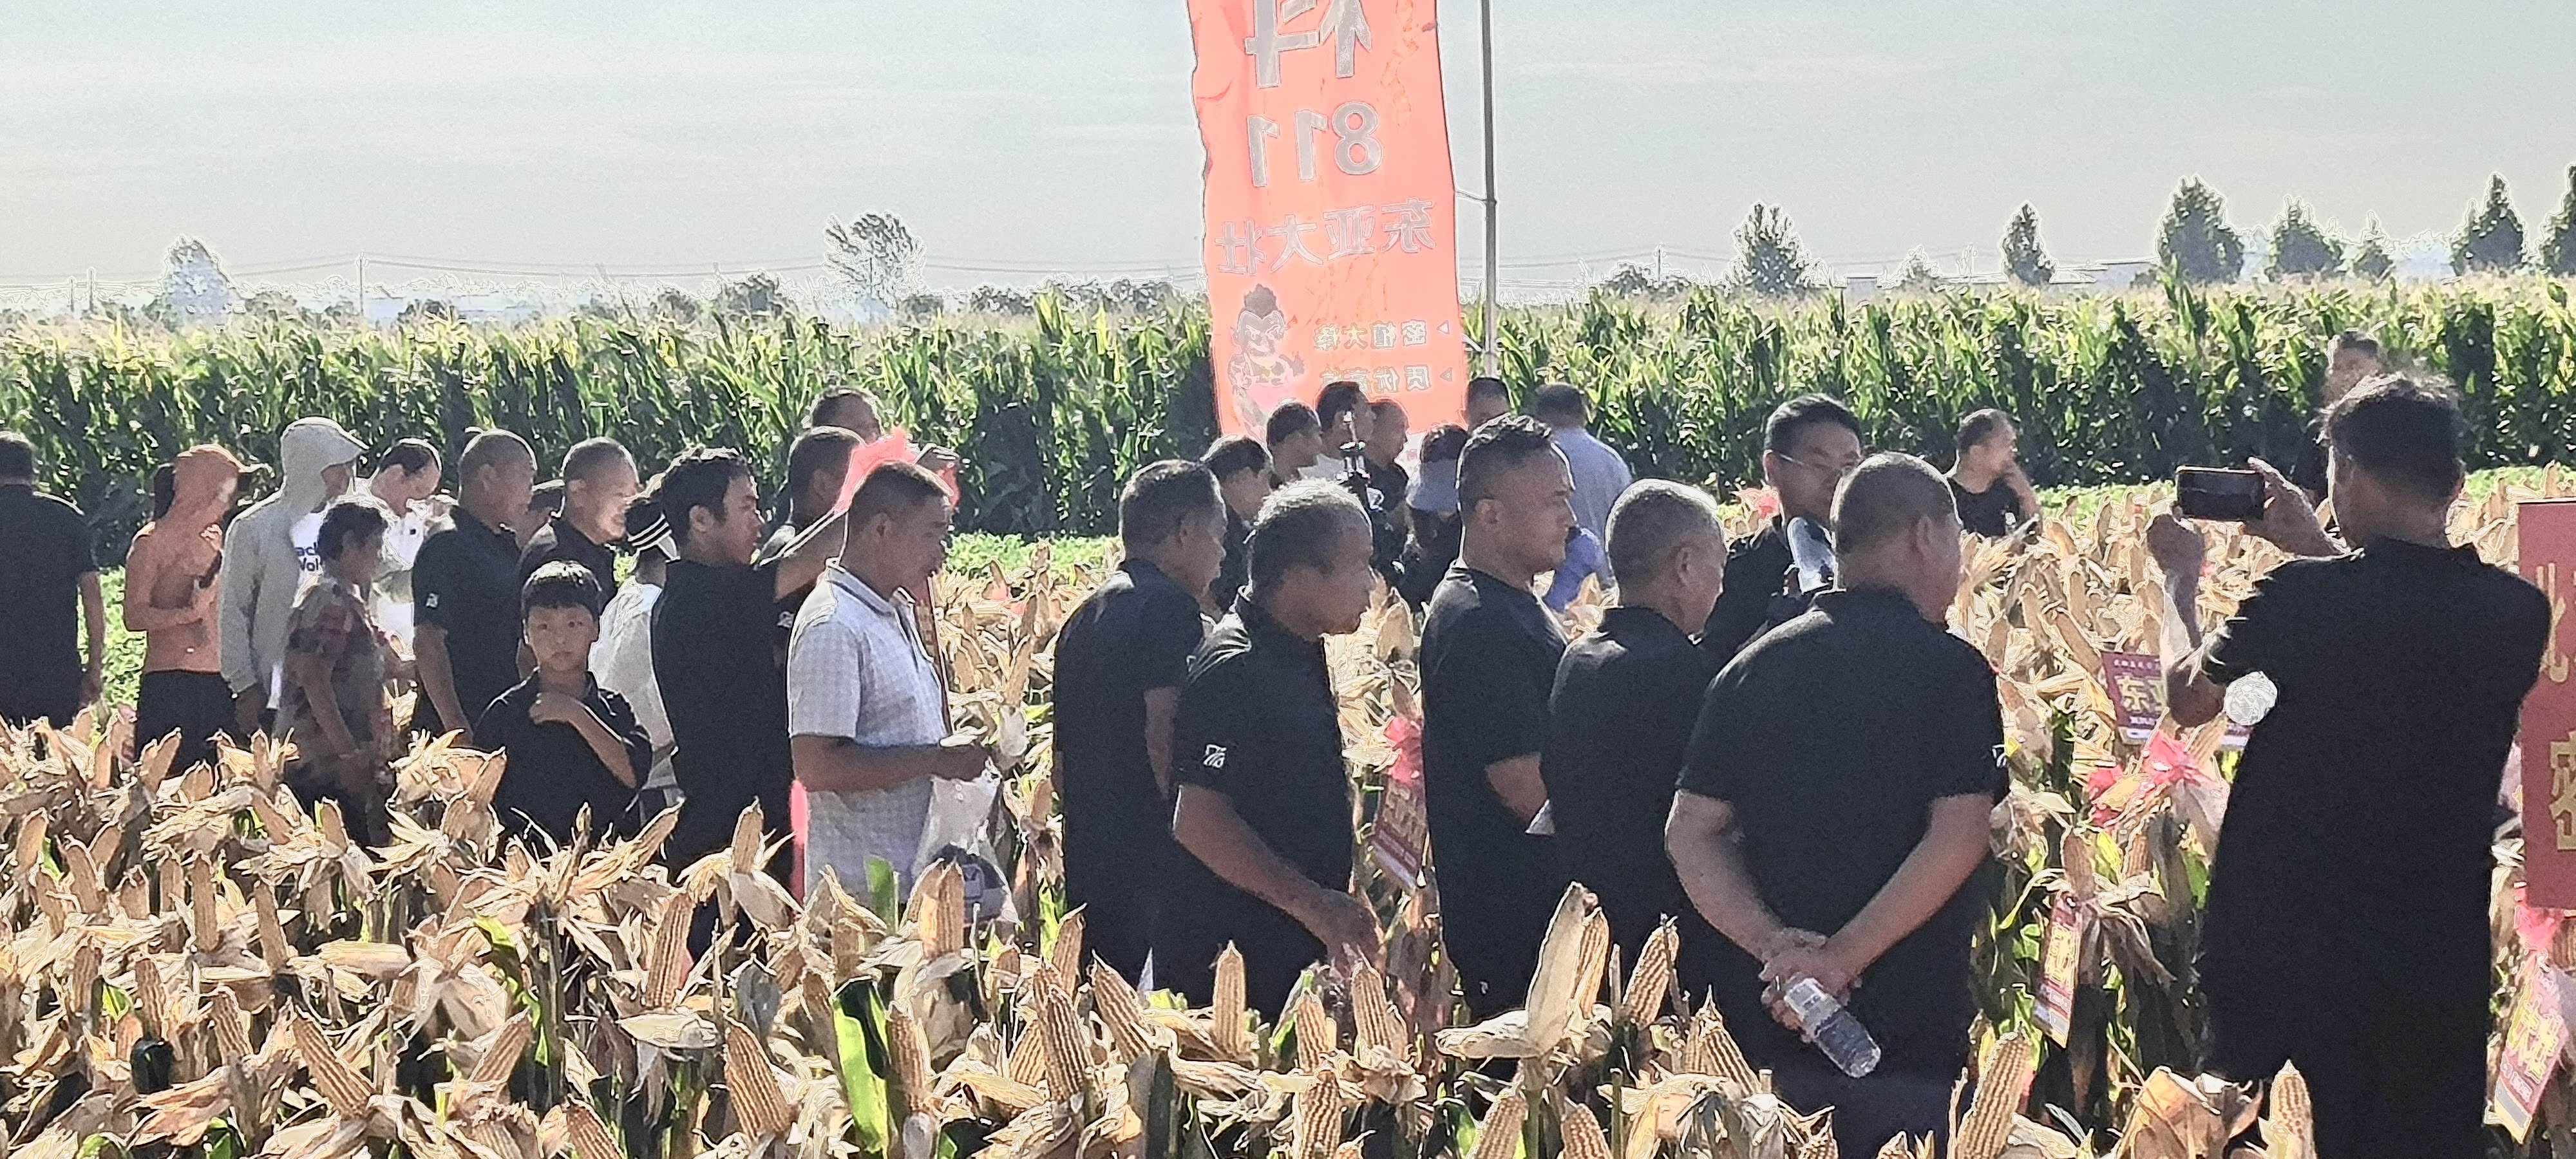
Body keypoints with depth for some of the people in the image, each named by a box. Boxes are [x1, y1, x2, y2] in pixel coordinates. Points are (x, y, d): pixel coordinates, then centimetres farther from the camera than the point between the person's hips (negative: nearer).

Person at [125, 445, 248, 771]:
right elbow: (134, 616, -12)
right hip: (168, 684, -7)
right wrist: (189, 613, -23)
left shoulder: (214, 538, 18)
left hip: (216, 682, 7)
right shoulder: (152, 542, -3)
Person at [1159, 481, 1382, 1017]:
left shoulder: (1301, 654, 13)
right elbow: (1198, 822, -25)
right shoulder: (1237, 667, -19)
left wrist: (1335, 906, 22)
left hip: (1292, 952, 10)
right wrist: (1314, 905, -23)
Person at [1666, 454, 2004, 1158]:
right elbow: (1957, 840, -19)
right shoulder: (1950, 669, -8)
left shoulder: (1754, 667, 6)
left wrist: (1774, 944, -10)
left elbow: (1690, 834, 0)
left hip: (1767, 1027, 5)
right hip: (1913, 1033, -5)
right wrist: (1840, 960, -19)